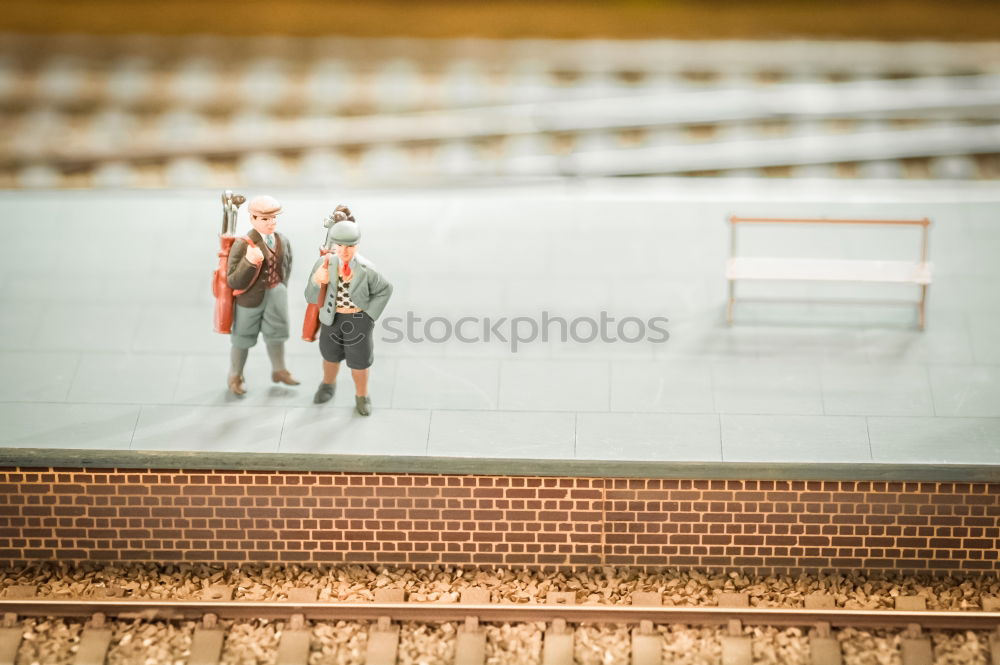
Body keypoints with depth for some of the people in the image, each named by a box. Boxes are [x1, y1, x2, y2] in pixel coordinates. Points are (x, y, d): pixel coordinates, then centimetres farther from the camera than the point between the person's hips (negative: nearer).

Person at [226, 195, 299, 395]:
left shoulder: (283, 242, -7)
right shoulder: (242, 245, -24)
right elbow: (233, 282, -26)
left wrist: (281, 288, 8)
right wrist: (249, 262, -39)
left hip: (276, 296, 4)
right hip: (250, 299, -4)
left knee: (276, 334, 21)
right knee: (243, 339, 15)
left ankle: (279, 371, 44)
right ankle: (235, 377, 36)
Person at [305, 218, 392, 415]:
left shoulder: (366, 270, -26)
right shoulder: (324, 264, -22)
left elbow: (385, 289, -7)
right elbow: (311, 297, -17)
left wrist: (370, 314, -8)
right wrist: (316, 281, -38)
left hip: (358, 320, -2)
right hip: (332, 318, 2)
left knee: (359, 360, 16)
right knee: (331, 354, 27)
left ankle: (362, 396, 43)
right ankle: (328, 384, 58)